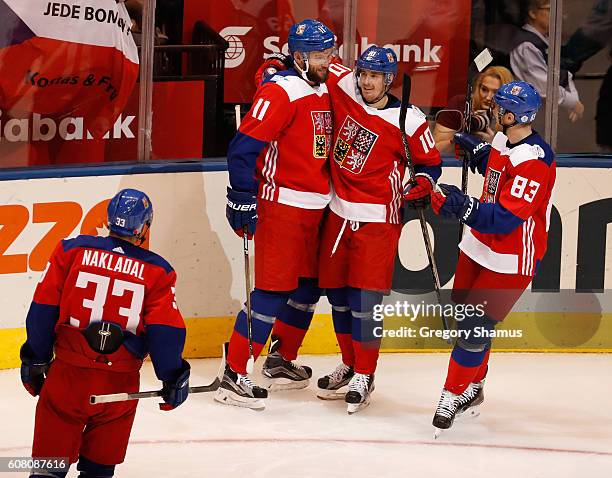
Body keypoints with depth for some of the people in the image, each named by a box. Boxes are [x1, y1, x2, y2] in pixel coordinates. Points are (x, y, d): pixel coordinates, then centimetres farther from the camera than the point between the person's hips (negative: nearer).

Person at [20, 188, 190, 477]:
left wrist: (35, 359, 10)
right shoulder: (157, 271, 2)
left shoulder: (72, 251, 2)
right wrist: (173, 378, 9)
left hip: (68, 373, 0)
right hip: (120, 382, 0)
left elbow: (43, 308, 2)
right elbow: (166, 331, -2)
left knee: (51, 454, 8)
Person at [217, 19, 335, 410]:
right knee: (273, 290, -10)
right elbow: (244, 146, -20)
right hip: (281, 205, -9)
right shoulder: (281, 92, -15)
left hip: (314, 208, 9)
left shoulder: (325, 91, 13)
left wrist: (328, 196, 23)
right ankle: (233, 376, -6)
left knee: (309, 286, 15)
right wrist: (242, 200, -21)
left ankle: (282, 361, 31)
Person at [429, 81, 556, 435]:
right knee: (466, 315, 17)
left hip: (511, 260, -9)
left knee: (477, 326, -8)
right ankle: (474, 387, 33)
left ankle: (454, 394, 5)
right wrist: (477, 150, 15)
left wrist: (462, 207, -40)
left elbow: (505, 218, -32)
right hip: (480, 246, 9)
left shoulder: (535, 161, -27)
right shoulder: (503, 141, 1)